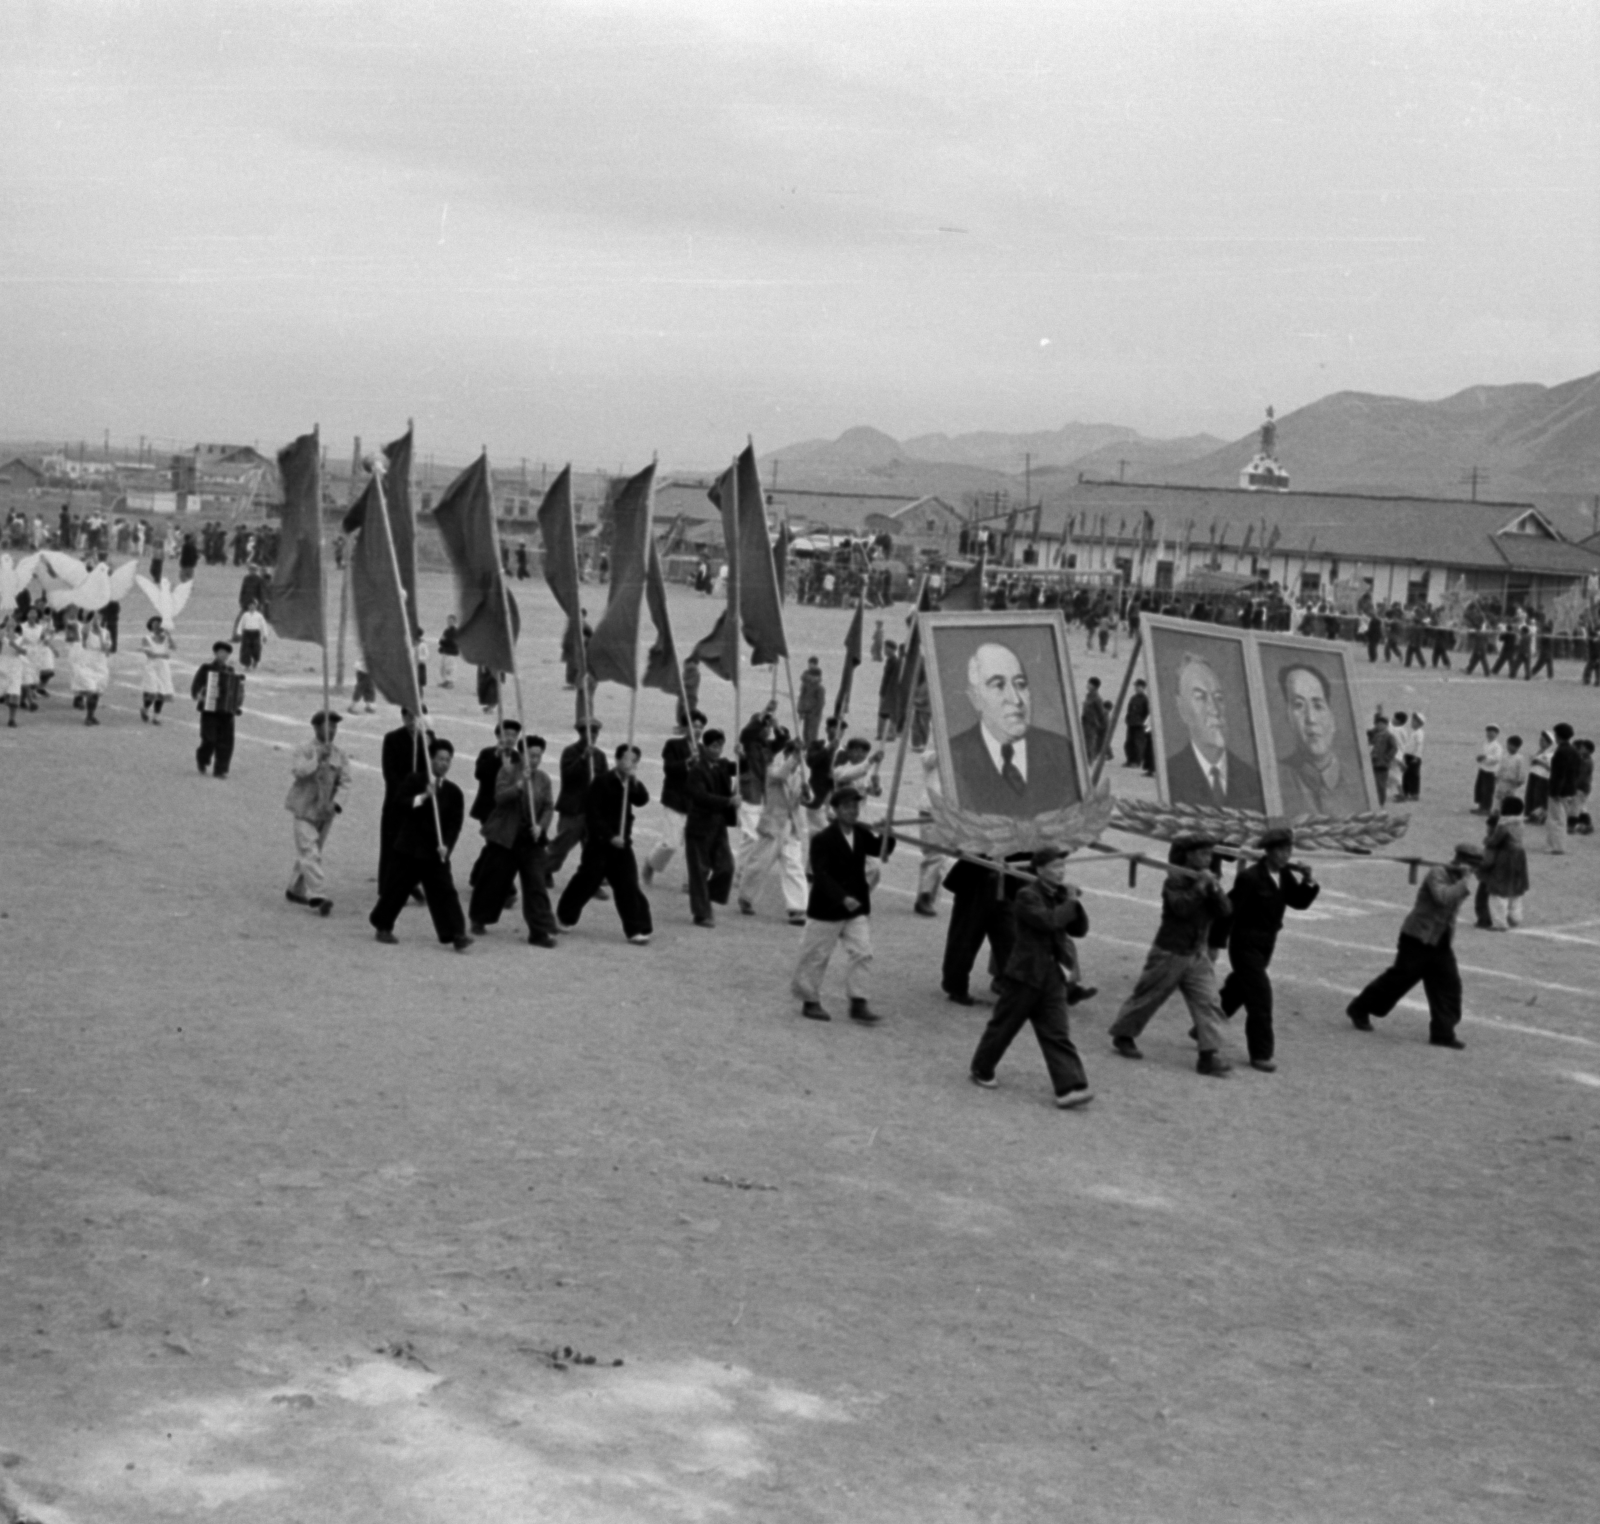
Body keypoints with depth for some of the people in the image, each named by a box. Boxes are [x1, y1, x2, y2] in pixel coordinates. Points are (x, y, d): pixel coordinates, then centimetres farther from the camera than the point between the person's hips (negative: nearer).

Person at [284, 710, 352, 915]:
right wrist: (318, 758, -28)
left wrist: (336, 803, -15)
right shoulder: (305, 749, -7)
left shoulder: (340, 754, 4)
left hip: (326, 812, 5)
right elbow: (297, 770, -22)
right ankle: (317, 896, -20)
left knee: (310, 852, 14)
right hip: (305, 808, -5)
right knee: (309, 852, -12)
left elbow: (345, 782, -1)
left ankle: (296, 890, 29)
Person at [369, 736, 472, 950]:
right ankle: (383, 927, 26)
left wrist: (446, 845, -15)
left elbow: (455, 823, -1)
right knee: (396, 887, 7)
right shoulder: (416, 782, -3)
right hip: (409, 847, -2)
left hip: (435, 852, 2)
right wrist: (423, 797, -25)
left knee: (445, 891, -6)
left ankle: (456, 935, -9)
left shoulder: (453, 792, 3)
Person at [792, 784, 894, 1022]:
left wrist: (887, 836, -10)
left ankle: (858, 1003, 6)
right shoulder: (822, 839, -18)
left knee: (862, 953, 0)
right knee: (816, 957, 7)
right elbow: (820, 875, -25)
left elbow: (880, 850, 13)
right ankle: (810, 1001, 22)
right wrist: (842, 898, -35)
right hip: (826, 909, -6)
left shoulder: (861, 834, 2)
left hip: (856, 907, 6)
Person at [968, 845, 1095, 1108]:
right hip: (1025, 973, -5)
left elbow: (1080, 929, 6)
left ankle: (1069, 1087, -11)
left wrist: (1075, 902, -8)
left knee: (1057, 1033, -2)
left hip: (1053, 975, 5)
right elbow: (1048, 920, -29)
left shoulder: (1062, 896, 9)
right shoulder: (1027, 895, -13)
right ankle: (981, 1070, 29)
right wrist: (1071, 904, -15)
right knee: (1004, 1025, 9)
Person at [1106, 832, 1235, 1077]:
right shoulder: (1175, 880, -13)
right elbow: (1181, 907, -29)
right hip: (1170, 953, -5)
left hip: (1198, 954, 5)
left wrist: (1214, 889, -19)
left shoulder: (1208, 880, 6)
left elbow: (1225, 912, -4)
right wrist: (1199, 886, -29)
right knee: (1147, 997, 8)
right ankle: (1123, 1036, 28)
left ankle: (1210, 1055, -10)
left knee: (1207, 1002, -7)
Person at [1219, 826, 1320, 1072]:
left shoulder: (1285, 875, 4)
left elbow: (1300, 902, 5)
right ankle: (1260, 1054, -3)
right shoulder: (1250, 876, -20)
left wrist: (1308, 882, -12)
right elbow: (1230, 908, -20)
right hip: (1246, 943, -8)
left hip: (1266, 944, 8)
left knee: (1237, 990, 19)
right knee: (1260, 996, -10)